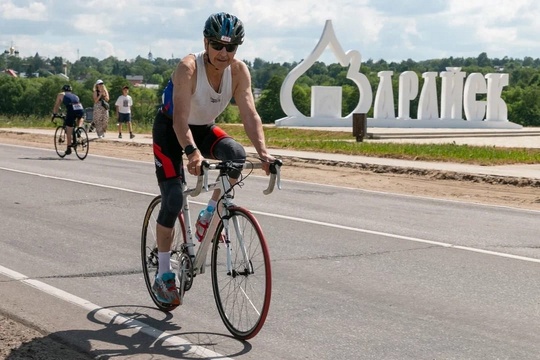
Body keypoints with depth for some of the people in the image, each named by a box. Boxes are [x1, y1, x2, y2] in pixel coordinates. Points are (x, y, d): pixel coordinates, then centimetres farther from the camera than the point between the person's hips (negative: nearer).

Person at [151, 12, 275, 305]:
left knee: (236, 155, -28)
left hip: (204, 129, 4)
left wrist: (262, 151, -39)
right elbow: (180, 118, -41)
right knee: (173, 199, -14)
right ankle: (163, 275, 0)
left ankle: (210, 215, -5)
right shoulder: (188, 68, -31)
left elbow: (250, 114, -23)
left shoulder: (239, 71, -18)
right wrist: (192, 152, -57)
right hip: (170, 130, -4)